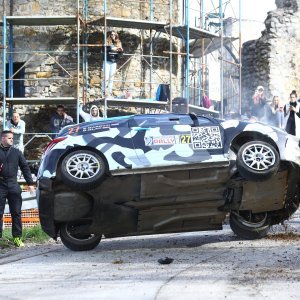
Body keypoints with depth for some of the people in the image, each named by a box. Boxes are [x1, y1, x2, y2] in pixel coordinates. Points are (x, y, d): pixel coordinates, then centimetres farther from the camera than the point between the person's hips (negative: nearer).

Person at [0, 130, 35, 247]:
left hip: (13, 185, 2)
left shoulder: (16, 152, 11)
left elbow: (25, 167, 10)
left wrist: (30, 183, 5)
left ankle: (17, 237, 9)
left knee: (16, 213, 4)